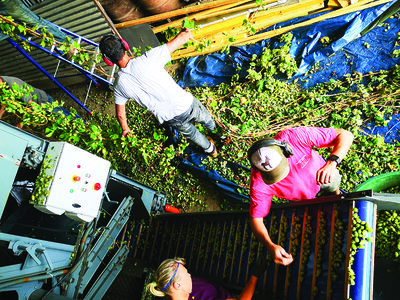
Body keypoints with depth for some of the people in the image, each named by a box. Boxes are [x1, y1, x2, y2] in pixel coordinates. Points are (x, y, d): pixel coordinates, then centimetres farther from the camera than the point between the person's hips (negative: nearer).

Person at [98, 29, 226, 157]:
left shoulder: (119, 86, -11)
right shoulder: (147, 59, -24)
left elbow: (120, 114, 4)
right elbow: (182, 38, -18)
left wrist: (125, 129, 26)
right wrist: (185, 32, 6)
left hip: (171, 119, 2)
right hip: (187, 105, -2)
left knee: (191, 133, 34)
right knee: (206, 119, 33)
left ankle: (210, 150, 60)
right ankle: (221, 134, 63)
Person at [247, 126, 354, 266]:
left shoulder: (296, 136, -46)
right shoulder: (259, 182, -43)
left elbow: (346, 135, -39)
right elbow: (256, 218, -32)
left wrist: (332, 162, -57)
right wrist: (270, 246, -49)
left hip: (321, 174, 0)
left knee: (333, 189, 28)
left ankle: (336, 193, 61)